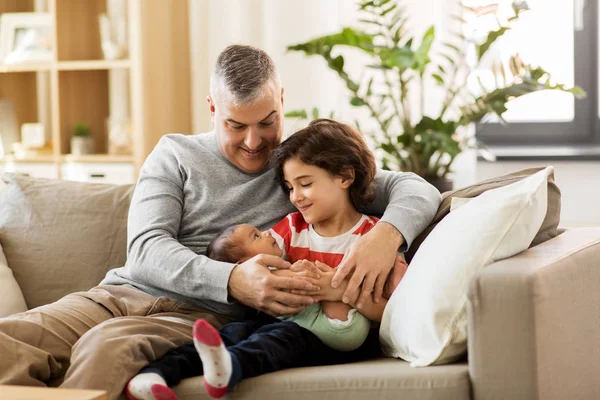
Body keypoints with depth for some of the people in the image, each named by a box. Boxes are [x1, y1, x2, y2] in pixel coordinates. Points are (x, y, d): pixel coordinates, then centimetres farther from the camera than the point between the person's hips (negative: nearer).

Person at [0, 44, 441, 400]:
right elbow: (146, 250, 1)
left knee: (109, 347, -39)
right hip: (121, 292, 2)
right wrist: (233, 280, -19)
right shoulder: (175, 153, 16)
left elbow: (418, 190, 9)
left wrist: (386, 235, -17)